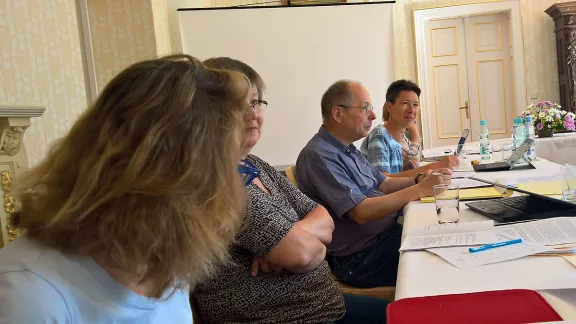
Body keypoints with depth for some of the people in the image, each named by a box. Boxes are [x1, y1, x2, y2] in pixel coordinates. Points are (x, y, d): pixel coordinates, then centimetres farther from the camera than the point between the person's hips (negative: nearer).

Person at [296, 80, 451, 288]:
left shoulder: (348, 149, 11)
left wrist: (419, 179, -1)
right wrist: (420, 190, -23)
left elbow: (383, 184, 17)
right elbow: (361, 212, -26)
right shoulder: (319, 156, -21)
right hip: (359, 259, -9)